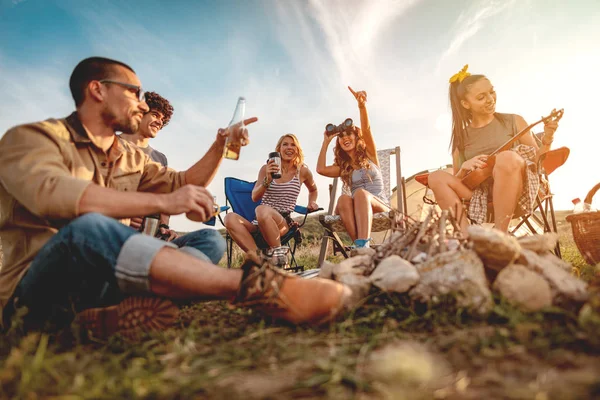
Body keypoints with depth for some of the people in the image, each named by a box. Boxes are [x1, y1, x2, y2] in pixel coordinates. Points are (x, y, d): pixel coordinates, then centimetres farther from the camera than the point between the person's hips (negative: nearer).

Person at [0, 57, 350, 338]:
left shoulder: (131, 157, 15)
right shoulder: (31, 138, -5)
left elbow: (185, 183, 21)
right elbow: (52, 194, -26)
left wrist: (221, 143, 11)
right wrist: (163, 202, -31)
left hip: (109, 277, 6)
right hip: (36, 285, -6)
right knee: (88, 227, -38)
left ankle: (115, 312, -36)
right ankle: (254, 285, -45)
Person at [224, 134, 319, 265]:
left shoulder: (302, 171, 9)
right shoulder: (266, 168, 8)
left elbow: (313, 190, 30)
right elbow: (255, 197, -1)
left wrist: (311, 203, 10)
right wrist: (268, 180, -16)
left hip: (284, 223, -2)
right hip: (259, 225, 3)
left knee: (262, 210, -37)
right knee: (230, 218, -28)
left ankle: (278, 253, -21)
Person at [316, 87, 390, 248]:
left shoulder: (369, 156, 14)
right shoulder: (342, 167, 19)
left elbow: (366, 130, -6)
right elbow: (320, 169, -2)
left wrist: (362, 106, -24)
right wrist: (326, 141, 8)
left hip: (380, 207, -2)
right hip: (356, 211, 2)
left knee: (361, 192, -35)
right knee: (344, 198, -32)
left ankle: (362, 245, -54)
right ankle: (361, 245, -47)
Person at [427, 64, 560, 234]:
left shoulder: (514, 121, 10)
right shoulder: (461, 138, 12)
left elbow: (536, 161, 11)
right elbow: (456, 182, 12)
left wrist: (547, 139, -7)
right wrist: (464, 168, -9)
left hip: (517, 189, -2)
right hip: (481, 196, 2)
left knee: (507, 158, -34)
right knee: (437, 177, -21)